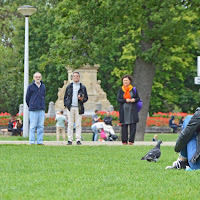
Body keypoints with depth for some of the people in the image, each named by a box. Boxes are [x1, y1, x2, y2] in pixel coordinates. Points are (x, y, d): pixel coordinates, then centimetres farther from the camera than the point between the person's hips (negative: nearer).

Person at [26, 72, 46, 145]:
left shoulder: (43, 87, 11)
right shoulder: (30, 86, -1)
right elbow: (27, 97, 5)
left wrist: (42, 105, 13)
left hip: (42, 109, 4)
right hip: (33, 109, -4)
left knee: (41, 126, 4)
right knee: (33, 126, -3)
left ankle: (40, 141, 7)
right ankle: (32, 141, 0)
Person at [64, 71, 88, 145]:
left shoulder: (83, 87, 9)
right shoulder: (69, 86, 12)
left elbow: (86, 98, 11)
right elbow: (65, 97, 17)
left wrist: (82, 99, -10)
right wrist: (66, 105, 3)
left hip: (79, 108, -1)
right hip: (70, 108, 1)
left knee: (78, 124, -2)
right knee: (70, 124, 0)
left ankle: (78, 140, 1)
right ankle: (70, 140, 2)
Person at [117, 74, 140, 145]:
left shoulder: (134, 89, 7)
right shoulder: (120, 90, 8)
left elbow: (138, 98, 10)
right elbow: (118, 99, 2)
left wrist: (134, 100, -12)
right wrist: (126, 100, -14)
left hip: (132, 110, 0)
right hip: (124, 110, 0)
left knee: (133, 126, -6)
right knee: (124, 126, -2)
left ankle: (131, 141, -4)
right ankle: (124, 141, 2)